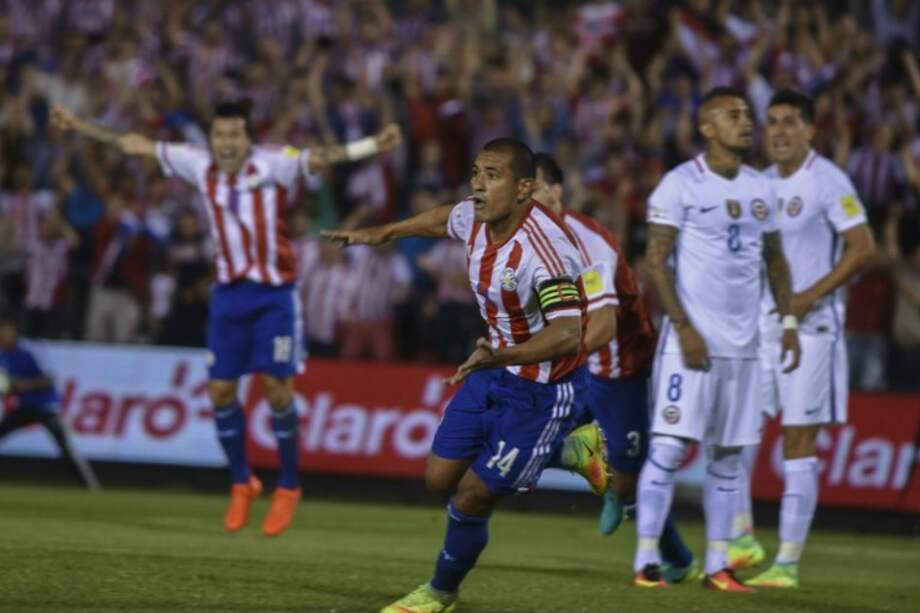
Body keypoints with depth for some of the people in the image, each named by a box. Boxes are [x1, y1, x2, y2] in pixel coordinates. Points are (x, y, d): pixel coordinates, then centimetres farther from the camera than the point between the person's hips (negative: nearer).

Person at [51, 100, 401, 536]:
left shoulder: (272, 165, -12)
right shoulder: (201, 166, 0)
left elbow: (321, 157, -26)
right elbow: (139, 145, 7)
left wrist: (374, 145, -43)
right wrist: (78, 126, 12)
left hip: (274, 294, -4)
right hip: (229, 292, 4)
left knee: (277, 389, -7)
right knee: (220, 391, 3)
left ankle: (288, 488, 9)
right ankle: (241, 483, 22)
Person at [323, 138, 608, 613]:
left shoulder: (543, 248, -33)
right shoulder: (476, 218, -8)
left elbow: (567, 336, -43)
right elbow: (445, 220, 19)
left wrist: (500, 357, -57)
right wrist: (386, 232, 31)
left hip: (541, 389, -8)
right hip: (496, 369, 8)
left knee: (472, 497, -4)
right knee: (440, 478, 11)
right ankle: (565, 449, 28)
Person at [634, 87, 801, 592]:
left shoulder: (760, 189, 11)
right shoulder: (681, 185, -8)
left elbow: (774, 260, 21)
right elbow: (656, 261, -10)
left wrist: (788, 321, 11)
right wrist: (684, 329, -16)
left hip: (742, 342, 6)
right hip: (692, 340, -6)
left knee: (726, 455, 8)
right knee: (669, 447, -9)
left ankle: (716, 565, 11)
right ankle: (646, 561, -5)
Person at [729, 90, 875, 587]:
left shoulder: (827, 182, -9)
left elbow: (862, 248, -14)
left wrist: (810, 296, -18)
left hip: (810, 326, -7)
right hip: (761, 321, 7)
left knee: (799, 444, -4)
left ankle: (788, 562, -2)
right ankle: (742, 539, 13)